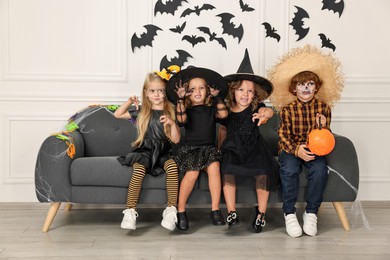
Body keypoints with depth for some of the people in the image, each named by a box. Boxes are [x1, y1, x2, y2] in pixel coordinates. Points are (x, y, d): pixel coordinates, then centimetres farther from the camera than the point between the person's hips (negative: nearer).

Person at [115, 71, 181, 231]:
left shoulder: (170, 112, 7)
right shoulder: (141, 111, 11)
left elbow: (176, 140, 2)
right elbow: (117, 114, 18)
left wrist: (172, 124, -16)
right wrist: (129, 102, 4)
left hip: (163, 151, 0)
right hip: (144, 150, 0)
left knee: (172, 165, -33)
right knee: (139, 169, -33)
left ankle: (171, 209, -30)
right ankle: (130, 211, -32)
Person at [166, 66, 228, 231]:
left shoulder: (211, 109, 13)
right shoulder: (187, 111, 7)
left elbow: (223, 114, -6)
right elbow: (181, 119, -15)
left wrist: (217, 97, 2)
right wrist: (180, 100, -12)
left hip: (209, 148, 2)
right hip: (190, 148, -2)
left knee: (214, 166, -30)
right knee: (192, 172, -29)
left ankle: (215, 210, -23)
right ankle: (180, 211, -16)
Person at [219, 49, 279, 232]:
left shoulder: (256, 107, -2)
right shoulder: (227, 111, 7)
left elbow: (269, 111, -26)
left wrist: (264, 115, -50)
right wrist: (220, 149, 20)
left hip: (254, 149, -1)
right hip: (233, 149, 2)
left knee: (262, 173, -27)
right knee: (228, 170, -29)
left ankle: (261, 213, -8)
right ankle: (232, 213, -23)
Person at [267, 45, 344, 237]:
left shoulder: (323, 107, 2)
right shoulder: (287, 109, -3)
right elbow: (283, 135, -7)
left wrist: (323, 126, -20)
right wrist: (297, 149, -25)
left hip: (314, 148, 1)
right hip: (290, 148, -1)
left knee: (320, 169, -30)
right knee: (289, 169, -33)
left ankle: (311, 212, -12)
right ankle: (289, 214, -17)